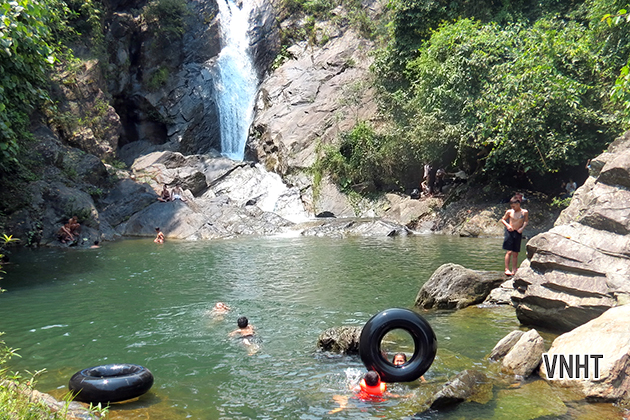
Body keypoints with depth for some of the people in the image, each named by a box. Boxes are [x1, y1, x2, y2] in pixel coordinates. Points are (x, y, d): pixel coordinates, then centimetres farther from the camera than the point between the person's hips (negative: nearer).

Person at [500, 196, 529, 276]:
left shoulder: (525, 212, 1)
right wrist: (507, 225, -7)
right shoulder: (509, 212, -1)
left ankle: (514, 270, 13)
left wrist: (522, 228, -1)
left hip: (518, 233, 2)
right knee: (509, 252, -8)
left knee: (515, 253, 6)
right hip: (509, 232, -1)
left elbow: (526, 221, 16)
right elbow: (503, 220, 11)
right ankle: (507, 269, -5)